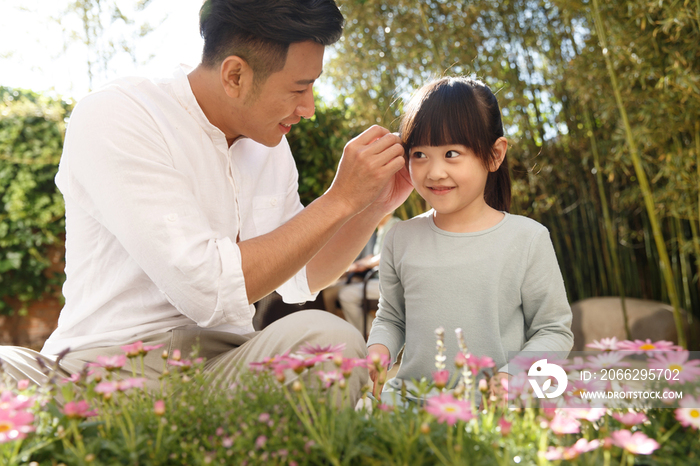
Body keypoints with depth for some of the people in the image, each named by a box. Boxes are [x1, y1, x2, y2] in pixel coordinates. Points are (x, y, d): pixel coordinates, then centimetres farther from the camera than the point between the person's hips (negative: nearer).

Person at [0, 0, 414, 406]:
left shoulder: (270, 142, 9)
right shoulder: (114, 117, -14)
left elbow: (299, 281, 15)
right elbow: (210, 290, -24)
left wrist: (375, 207, 1)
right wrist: (340, 200, -18)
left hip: (230, 361, 5)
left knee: (330, 338, -24)